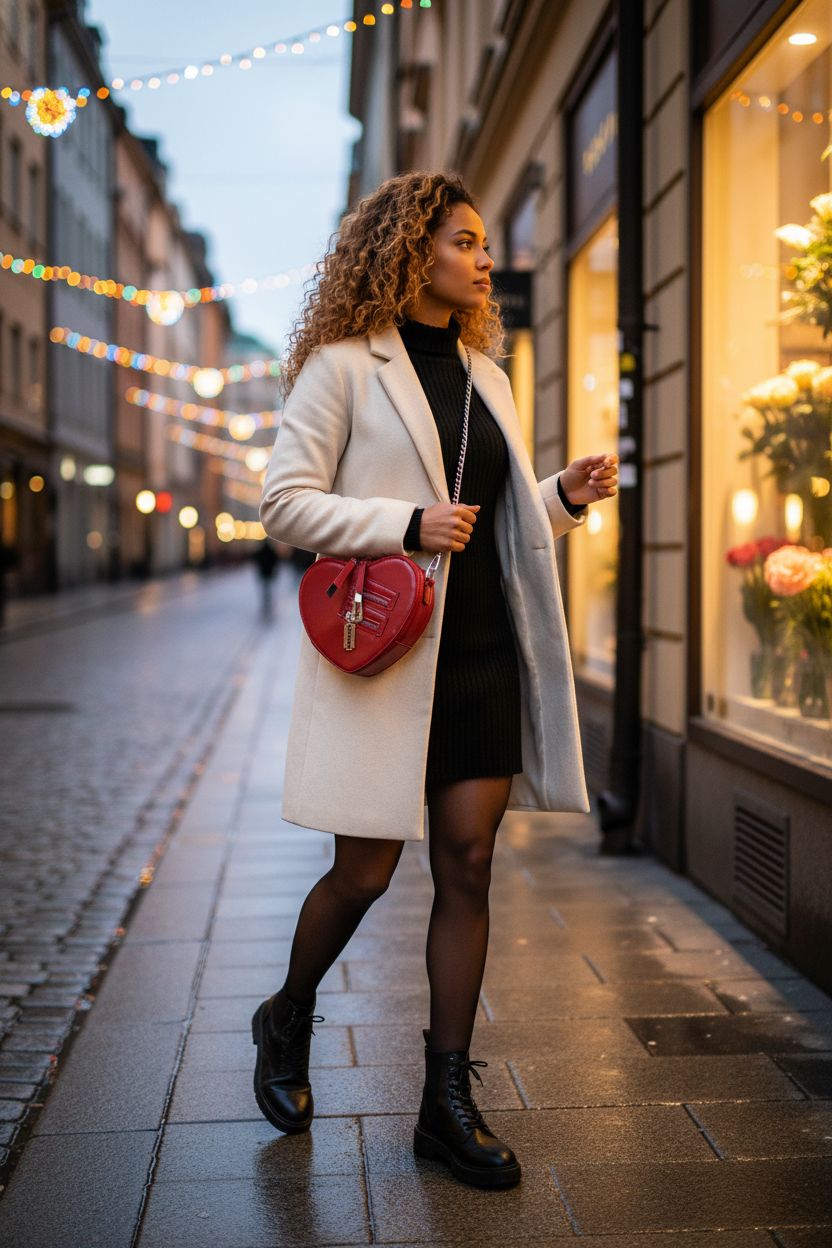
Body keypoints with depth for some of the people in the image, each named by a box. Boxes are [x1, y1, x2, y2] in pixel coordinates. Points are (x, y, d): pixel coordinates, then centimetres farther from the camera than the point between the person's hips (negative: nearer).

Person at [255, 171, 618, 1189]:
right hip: (380, 651, -6)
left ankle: (448, 1101, 14)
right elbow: (285, 503, -8)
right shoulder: (344, 366, -3)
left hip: (482, 650, 6)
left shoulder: (482, 373, 16)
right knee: (364, 872, 0)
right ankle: (288, 1024, 31)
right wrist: (406, 523, -19)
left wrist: (564, 495, 4)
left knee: (468, 865, 4)